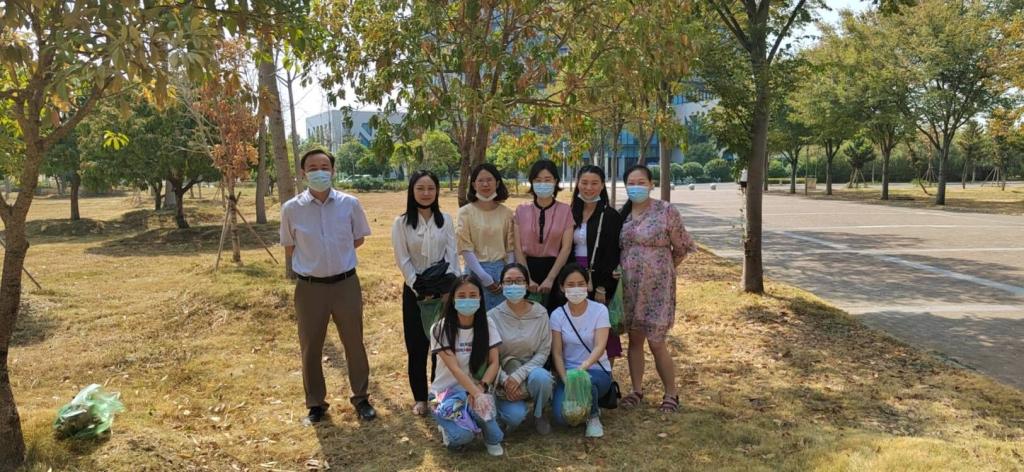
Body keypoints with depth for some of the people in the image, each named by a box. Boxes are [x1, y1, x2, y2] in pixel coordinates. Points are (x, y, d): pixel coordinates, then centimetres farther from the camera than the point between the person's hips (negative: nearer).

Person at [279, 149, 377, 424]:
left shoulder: (350, 204, -5)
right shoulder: (291, 209, -6)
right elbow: (289, 250, 7)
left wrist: (334, 254, 3)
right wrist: (312, 262, 3)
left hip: (346, 283, 0)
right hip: (309, 286, 0)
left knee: (354, 343, 11)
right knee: (310, 347, 11)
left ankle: (361, 398, 29)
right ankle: (315, 403, 29)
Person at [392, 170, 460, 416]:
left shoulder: (446, 220, 3)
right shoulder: (401, 223, -3)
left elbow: (452, 255, 1)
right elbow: (403, 261, -6)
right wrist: (420, 290, -12)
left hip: (443, 286, 1)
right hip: (415, 288, -1)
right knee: (417, 345, 3)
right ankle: (420, 397, 16)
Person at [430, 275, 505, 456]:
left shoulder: (486, 324, -4)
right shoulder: (440, 329, -14)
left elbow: (494, 363, -7)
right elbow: (454, 368, -21)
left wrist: (481, 389, -25)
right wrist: (476, 394, -34)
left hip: (478, 388, 2)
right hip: (448, 389, -2)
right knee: (463, 435, -29)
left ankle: (492, 439, -1)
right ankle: (449, 427, 8)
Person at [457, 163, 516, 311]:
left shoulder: (506, 212, 5)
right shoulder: (466, 212, -3)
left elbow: (510, 248, 5)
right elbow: (466, 249, -6)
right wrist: (485, 278, -10)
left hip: (501, 270, 2)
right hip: (476, 271, -2)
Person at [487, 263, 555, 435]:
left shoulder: (540, 313, -6)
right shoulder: (493, 316, -8)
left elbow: (543, 352, -7)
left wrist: (518, 376, -19)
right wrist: (505, 380, -19)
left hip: (530, 370, 1)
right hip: (503, 376, -1)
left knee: (541, 377, -35)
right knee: (515, 416, -27)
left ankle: (539, 414, -2)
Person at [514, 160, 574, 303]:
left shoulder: (565, 210, 0)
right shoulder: (522, 210, 4)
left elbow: (566, 248, -5)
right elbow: (518, 248, 0)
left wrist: (550, 279, -13)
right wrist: (527, 279, -10)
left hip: (554, 267, -1)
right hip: (527, 267, 1)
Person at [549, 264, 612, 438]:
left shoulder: (599, 310, -8)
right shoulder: (557, 315, -2)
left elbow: (600, 347, -21)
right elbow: (557, 353, -6)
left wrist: (584, 366, -41)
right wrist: (566, 381, -23)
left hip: (597, 371, -1)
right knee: (562, 416, -25)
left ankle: (593, 416, -4)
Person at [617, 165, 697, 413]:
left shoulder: (666, 211, -8)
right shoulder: (622, 214, 5)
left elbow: (681, 247, 1)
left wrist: (664, 270, 8)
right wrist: (619, 270, 6)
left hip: (657, 286, -4)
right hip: (629, 285, 4)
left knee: (656, 342, -2)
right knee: (634, 339, 11)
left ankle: (671, 394, 15)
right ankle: (637, 390, 25)